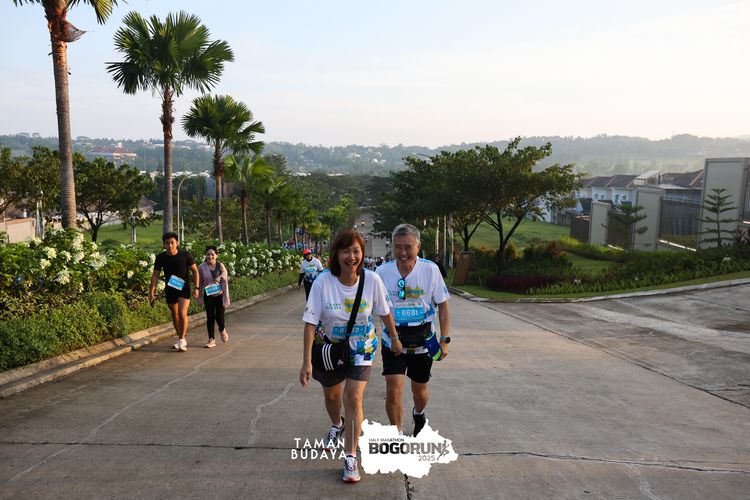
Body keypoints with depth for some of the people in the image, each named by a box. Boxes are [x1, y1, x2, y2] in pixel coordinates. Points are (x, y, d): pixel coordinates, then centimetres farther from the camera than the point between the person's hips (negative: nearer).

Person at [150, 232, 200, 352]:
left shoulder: (185, 255, -12)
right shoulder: (160, 258, -6)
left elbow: (194, 271, -4)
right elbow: (155, 275, -1)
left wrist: (196, 287, -10)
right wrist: (151, 292, -6)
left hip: (184, 288, -3)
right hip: (170, 289, 3)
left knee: (182, 313, -16)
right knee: (174, 315, 12)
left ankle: (182, 340, -6)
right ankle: (180, 338, 27)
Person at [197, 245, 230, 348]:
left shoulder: (220, 266, -7)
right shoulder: (202, 267, -3)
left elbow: (225, 282, -7)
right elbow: (200, 283, 6)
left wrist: (226, 299, -9)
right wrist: (199, 297, 6)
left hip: (219, 295, -1)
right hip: (208, 296, 1)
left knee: (219, 316, -2)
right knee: (210, 317, 1)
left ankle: (222, 330, 32)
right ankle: (211, 339, 14)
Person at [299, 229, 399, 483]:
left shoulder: (372, 280, -21)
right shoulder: (323, 282, -25)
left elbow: (384, 312, -4)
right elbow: (311, 322, -21)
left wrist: (395, 338, 8)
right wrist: (307, 361, -22)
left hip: (361, 348, -1)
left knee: (353, 398, -13)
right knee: (331, 395, 21)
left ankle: (351, 457, 4)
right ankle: (337, 425, 56)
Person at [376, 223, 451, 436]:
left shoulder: (430, 270, -12)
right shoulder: (382, 271, -10)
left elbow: (443, 306, -3)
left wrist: (444, 340, -6)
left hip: (423, 342, 1)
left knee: (419, 390, 18)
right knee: (393, 392, -10)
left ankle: (418, 414, 52)